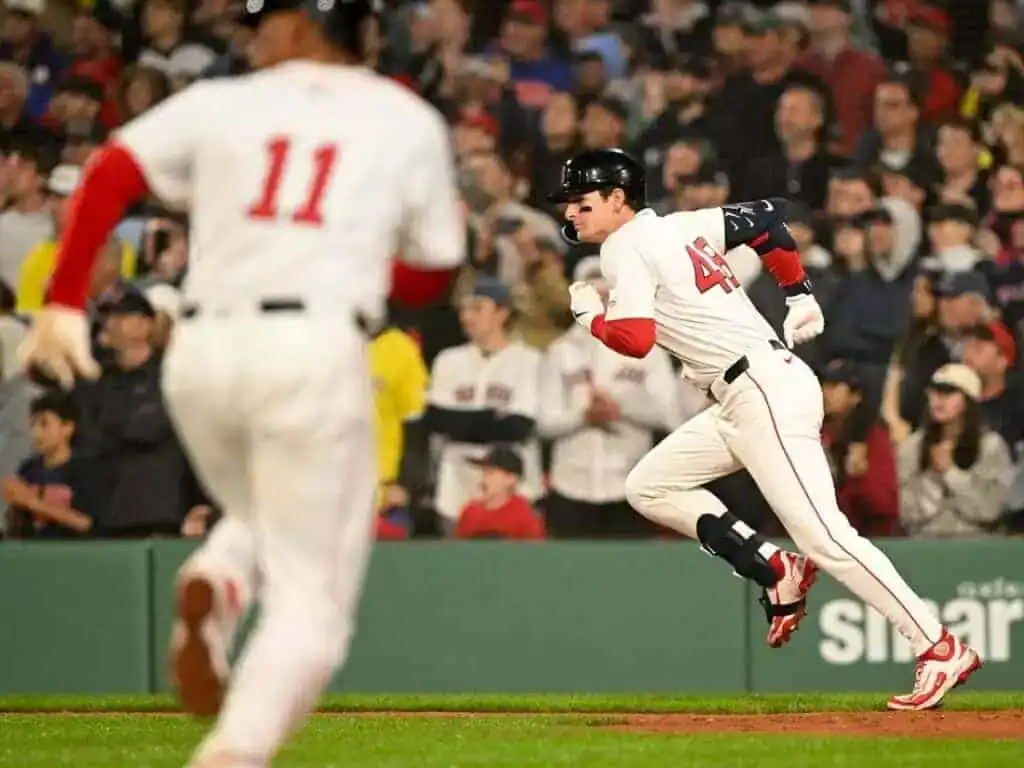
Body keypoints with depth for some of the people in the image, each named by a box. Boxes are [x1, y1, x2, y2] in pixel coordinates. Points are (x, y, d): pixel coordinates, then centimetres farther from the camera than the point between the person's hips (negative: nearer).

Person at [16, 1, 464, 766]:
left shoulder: (221, 102, 12)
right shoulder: (409, 121, 11)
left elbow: (110, 176, -2)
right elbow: (430, 277, 15)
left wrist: (63, 302, -4)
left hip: (202, 351, 3)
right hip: (316, 349, -3)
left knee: (257, 521, 30)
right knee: (311, 593, -1)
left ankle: (215, 585, -4)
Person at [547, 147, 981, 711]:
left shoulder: (626, 247, -6)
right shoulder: (680, 225, 19)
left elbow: (635, 339, -19)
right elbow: (765, 216, 25)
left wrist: (590, 315, 1)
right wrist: (800, 295, 28)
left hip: (765, 392, -10)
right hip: (743, 404, 10)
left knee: (823, 536, -13)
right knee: (649, 486, 13)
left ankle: (941, 649, -15)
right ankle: (778, 571, 8)